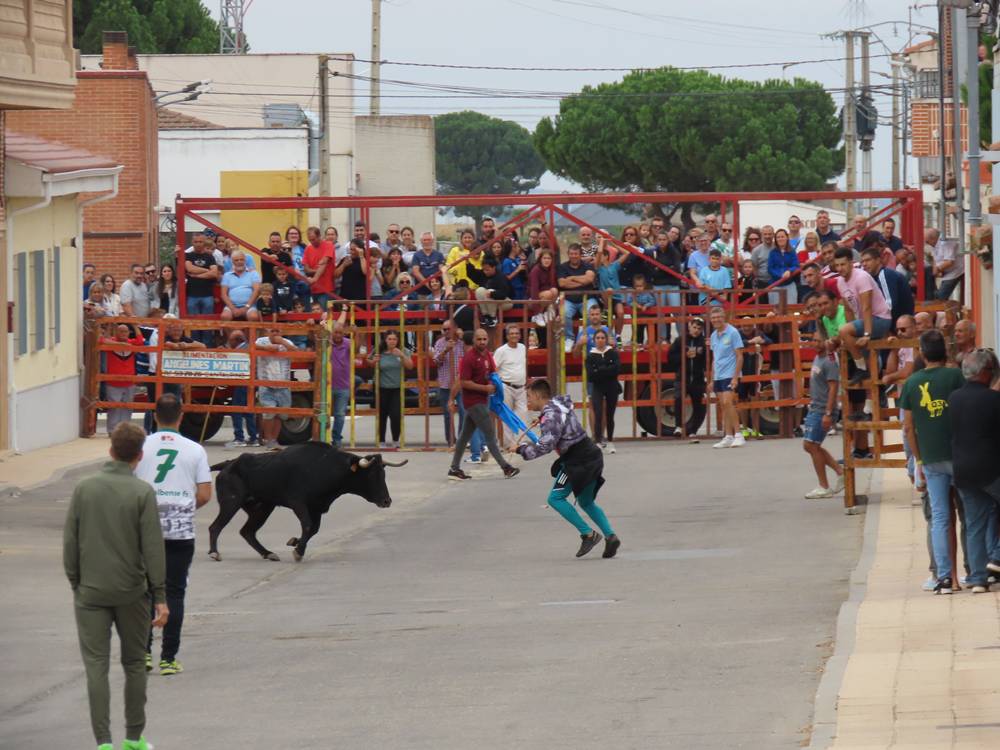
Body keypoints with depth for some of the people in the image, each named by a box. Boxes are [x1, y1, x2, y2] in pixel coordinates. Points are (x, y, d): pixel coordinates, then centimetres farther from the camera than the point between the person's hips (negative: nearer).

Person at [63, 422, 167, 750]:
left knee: (96, 666, 1)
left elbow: (70, 542, 1)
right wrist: (160, 596, -6)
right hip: (132, 592, -1)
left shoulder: (84, 489, -2)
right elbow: (152, 547, -10)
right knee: (134, 663, 13)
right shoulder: (142, 493, -9)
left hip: (91, 591, 1)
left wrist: (75, 583, 12)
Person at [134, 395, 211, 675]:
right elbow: (204, 495, -3)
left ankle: (143, 651, 4)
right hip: (181, 530, 0)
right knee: (174, 592, 6)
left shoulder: (140, 447, -3)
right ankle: (168, 658, 4)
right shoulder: (195, 450, -1)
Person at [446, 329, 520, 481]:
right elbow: (464, 382, -18)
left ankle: (454, 469, 18)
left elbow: (493, 372, 23)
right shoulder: (469, 358, -16)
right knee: (490, 434, -7)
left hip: (481, 400, 8)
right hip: (473, 402, -8)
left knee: (465, 434, 12)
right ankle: (505, 468, -5)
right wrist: (485, 388, -18)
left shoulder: (487, 355, 9)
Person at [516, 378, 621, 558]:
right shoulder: (559, 405, 13)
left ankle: (588, 534, -8)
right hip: (592, 457, 10)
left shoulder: (551, 416, -16)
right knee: (586, 502, 20)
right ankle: (610, 536, 8)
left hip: (578, 461, -10)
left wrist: (522, 450, -11)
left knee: (555, 498, -4)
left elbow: (546, 446, -22)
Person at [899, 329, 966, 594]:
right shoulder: (954, 376, -5)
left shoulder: (912, 383, 5)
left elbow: (908, 426, 7)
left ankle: (944, 576, -1)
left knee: (939, 518, 5)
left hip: (931, 460, 2)